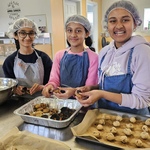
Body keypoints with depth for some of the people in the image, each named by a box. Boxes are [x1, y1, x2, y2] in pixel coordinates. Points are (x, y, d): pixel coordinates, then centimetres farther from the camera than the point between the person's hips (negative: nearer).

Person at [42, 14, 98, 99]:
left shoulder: (93, 57, -6)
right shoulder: (59, 55, 5)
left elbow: (90, 87, -8)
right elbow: (54, 79, 5)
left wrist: (74, 92, -27)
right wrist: (51, 85, -18)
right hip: (61, 99, 4)